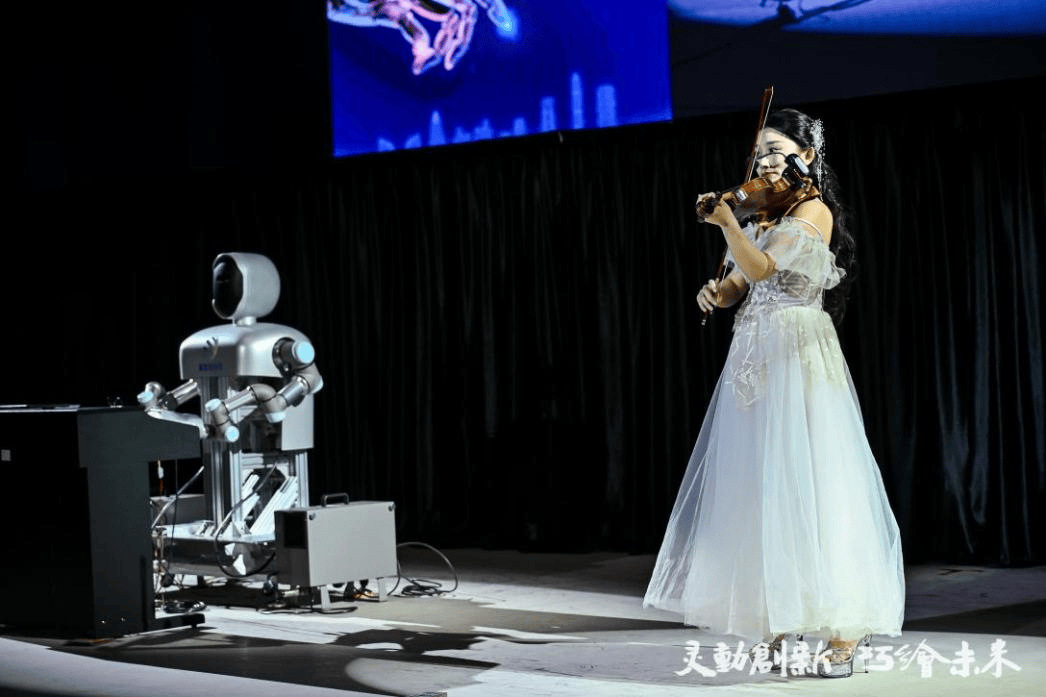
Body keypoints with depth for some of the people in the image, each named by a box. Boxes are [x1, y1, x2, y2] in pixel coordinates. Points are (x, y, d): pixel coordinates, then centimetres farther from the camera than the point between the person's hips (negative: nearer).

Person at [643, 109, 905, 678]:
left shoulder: (813, 210, -6)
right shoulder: (764, 217, 18)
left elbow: (760, 268, -18)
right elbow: (734, 286, 14)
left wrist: (726, 221, -20)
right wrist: (714, 293, -6)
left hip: (798, 358, -8)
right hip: (754, 362, 8)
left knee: (809, 486, -12)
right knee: (762, 491, 6)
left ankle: (843, 634, -10)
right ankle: (775, 626, 11)